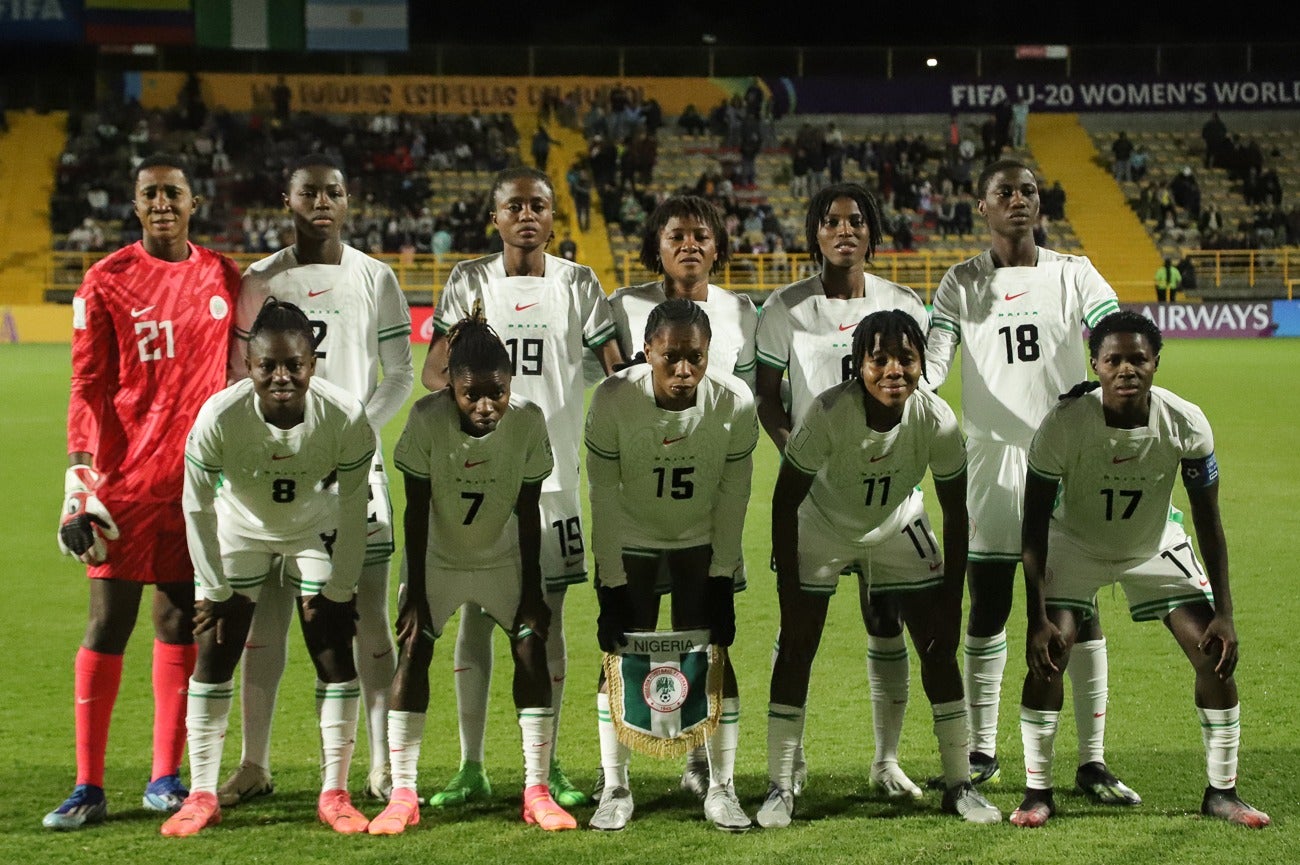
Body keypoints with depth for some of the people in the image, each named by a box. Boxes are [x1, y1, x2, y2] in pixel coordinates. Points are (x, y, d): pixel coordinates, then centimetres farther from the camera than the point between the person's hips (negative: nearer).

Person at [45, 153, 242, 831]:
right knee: (108, 623, -2)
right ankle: (88, 787, 2)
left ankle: (165, 777, 15)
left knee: (180, 619, 7)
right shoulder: (107, 281, -1)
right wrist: (79, 473, -14)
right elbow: (88, 386, -4)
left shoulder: (223, 279, 8)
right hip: (125, 477, -3)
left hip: (198, 476, 3)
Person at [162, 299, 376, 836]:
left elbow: (353, 510, -17)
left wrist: (337, 590, -12)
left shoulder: (346, 417, -31)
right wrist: (215, 589, -12)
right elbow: (197, 507, -17)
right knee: (213, 654, -4)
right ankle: (201, 796, 5)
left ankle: (334, 793, 3)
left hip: (317, 531, 0)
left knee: (334, 654, -6)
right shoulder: (218, 418, -33)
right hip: (239, 531, 0)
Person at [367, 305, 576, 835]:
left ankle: (536, 791, -2)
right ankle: (402, 795, -6)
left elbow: (528, 513, -12)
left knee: (531, 647, -10)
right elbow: (416, 513, -18)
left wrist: (532, 592, -10)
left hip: (503, 558, 1)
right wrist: (415, 594, -17)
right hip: (438, 558, -1)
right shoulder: (427, 420, -27)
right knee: (414, 650, -12)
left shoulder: (528, 422, -23)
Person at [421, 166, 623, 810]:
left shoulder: (578, 284, 5)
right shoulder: (469, 282, 5)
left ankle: (547, 768, 12)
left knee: (548, 619, 4)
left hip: (551, 473, 0)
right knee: (474, 617, 2)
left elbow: (618, 375, 3)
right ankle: (471, 768, 10)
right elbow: (432, 373, 2)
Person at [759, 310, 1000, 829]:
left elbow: (955, 514, -13)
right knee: (797, 648, -8)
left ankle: (959, 785, 9)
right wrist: (789, 589, -23)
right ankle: (779, 789, 3)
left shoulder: (937, 421, -27)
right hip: (822, 528, -2)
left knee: (939, 647, -3)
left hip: (898, 527, 2)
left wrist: (952, 600, -13)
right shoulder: (828, 413, -34)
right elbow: (785, 501, -22)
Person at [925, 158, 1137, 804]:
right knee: (987, 610, 6)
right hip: (991, 461, 0)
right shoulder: (962, 284, 6)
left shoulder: (1073, 274, 5)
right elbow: (932, 361, -6)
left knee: (1081, 611, -1)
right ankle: (982, 751, 18)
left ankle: (1092, 761, 5)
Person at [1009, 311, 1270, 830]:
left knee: (1215, 654, -8)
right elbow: (1035, 526, -20)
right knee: (1048, 654, -20)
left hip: (1156, 544, 2)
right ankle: (1037, 792, -4)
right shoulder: (1062, 426, -30)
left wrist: (1224, 614, -16)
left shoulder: (1186, 424, -25)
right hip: (1075, 542, -2)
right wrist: (1038, 618, -26)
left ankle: (1221, 792, 8)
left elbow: (1208, 523, -13)